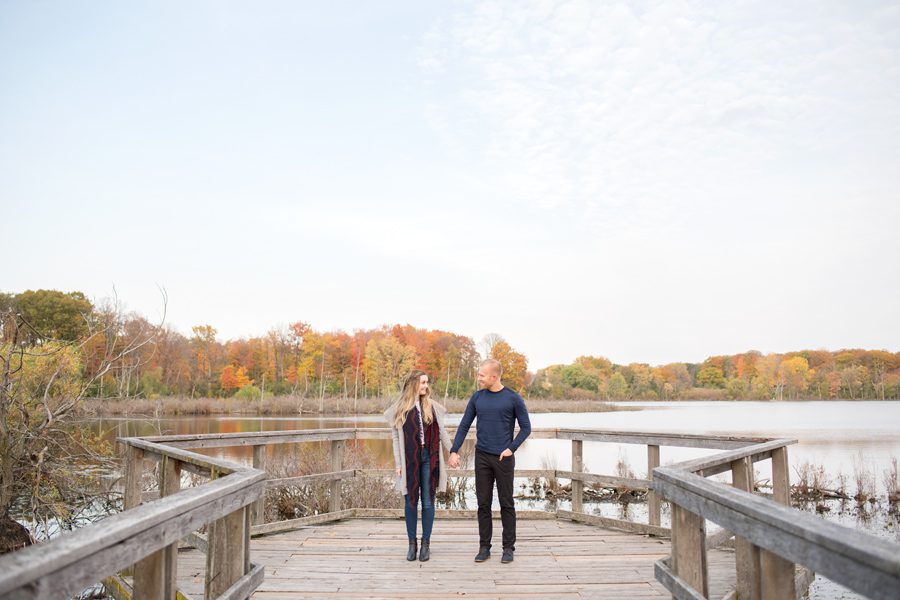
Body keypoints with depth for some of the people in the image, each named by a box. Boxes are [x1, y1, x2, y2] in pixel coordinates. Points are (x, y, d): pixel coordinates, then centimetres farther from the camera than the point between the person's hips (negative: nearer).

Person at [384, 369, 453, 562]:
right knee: (410, 502, 5)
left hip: (429, 459, 1)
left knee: (428, 502, 4)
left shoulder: (432, 406, 5)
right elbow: (395, 437, 2)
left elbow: (442, 432, 10)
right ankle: (412, 544, 17)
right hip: (409, 460, -1)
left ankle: (426, 544, 14)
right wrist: (398, 464, -2)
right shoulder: (400, 409, 1)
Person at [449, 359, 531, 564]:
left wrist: (511, 448, -9)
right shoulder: (477, 398, 4)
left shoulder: (513, 398, -5)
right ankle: (484, 547, 14)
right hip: (482, 457, 3)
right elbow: (464, 426, 8)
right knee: (483, 503, 5)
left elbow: (526, 427, 0)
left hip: (504, 458, -3)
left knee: (506, 504, 4)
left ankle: (508, 547, 14)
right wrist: (454, 451, 1)